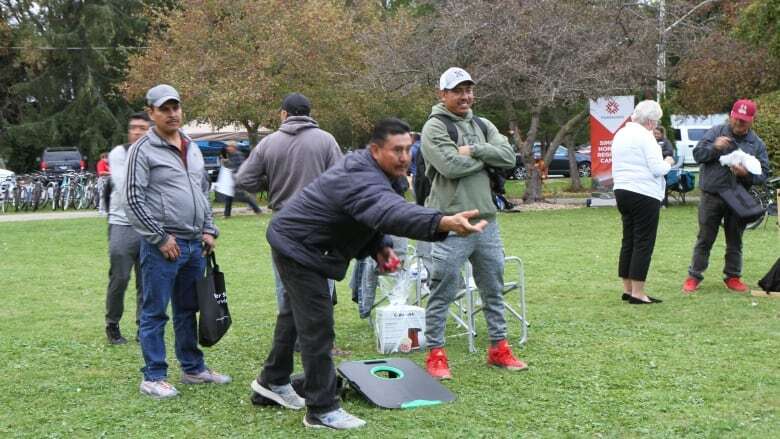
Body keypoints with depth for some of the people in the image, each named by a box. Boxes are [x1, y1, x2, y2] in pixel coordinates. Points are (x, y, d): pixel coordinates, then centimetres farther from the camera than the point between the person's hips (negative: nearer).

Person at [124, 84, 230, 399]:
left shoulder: (192, 148, 15)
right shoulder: (143, 150, -8)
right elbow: (133, 201, -12)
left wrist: (208, 230, 11)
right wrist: (161, 238, -13)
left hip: (195, 244, 7)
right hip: (163, 246, -7)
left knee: (188, 310, 16)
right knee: (154, 313, 0)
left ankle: (193, 368, 25)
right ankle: (153, 377, 7)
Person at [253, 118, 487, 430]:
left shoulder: (365, 168, 0)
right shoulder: (363, 181, -34)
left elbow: (371, 216, 12)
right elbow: (394, 213, -54)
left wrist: (379, 247, -8)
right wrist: (444, 223, -70)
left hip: (295, 242, 11)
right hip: (298, 247, -11)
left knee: (295, 312, 25)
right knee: (317, 326, -9)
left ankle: (273, 381, 43)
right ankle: (322, 410, -1)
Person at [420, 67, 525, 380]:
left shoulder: (483, 126, 14)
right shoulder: (435, 127, -6)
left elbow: (508, 157, 0)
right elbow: (451, 166, -20)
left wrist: (474, 150, -12)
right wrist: (485, 157, -6)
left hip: (486, 221, 7)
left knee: (494, 289, 14)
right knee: (442, 292, -2)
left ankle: (498, 348, 25)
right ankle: (435, 354, 8)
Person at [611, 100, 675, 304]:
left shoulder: (620, 134, 14)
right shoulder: (645, 136, -13)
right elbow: (657, 169, -17)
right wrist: (668, 162, 4)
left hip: (622, 191, 9)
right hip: (644, 194, -9)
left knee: (628, 241, 13)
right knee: (643, 243, -5)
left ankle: (627, 289, 17)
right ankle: (637, 293, -6)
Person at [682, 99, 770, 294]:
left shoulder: (757, 143, 5)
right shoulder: (716, 132, 0)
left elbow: (764, 173, 2)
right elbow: (697, 154, -3)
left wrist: (747, 173, -18)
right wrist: (714, 147, -22)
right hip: (712, 196, -2)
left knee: (735, 241, 11)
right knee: (705, 239, 4)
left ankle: (733, 277, 22)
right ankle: (694, 276, 12)